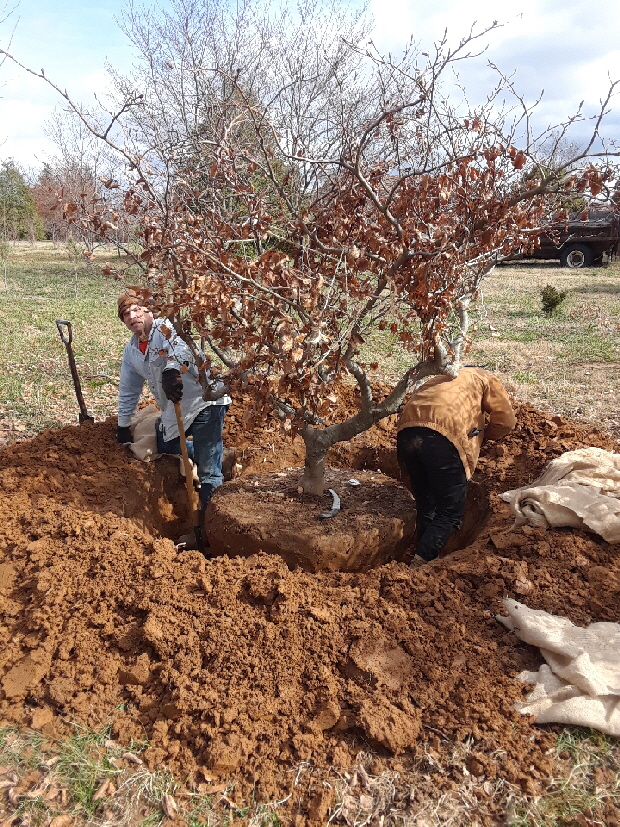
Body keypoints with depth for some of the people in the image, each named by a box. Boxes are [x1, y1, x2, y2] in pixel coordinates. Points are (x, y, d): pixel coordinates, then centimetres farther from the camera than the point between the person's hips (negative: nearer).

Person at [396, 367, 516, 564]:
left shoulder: (441, 379, 42)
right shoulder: (484, 378, 28)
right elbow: (505, 421, 17)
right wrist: (481, 433, 35)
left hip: (406, 431, 6)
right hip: (443, 436, -5)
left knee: (426, 508, 20)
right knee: (450, 513, 4)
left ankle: (423, 554, 22)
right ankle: (420, 564, -4)